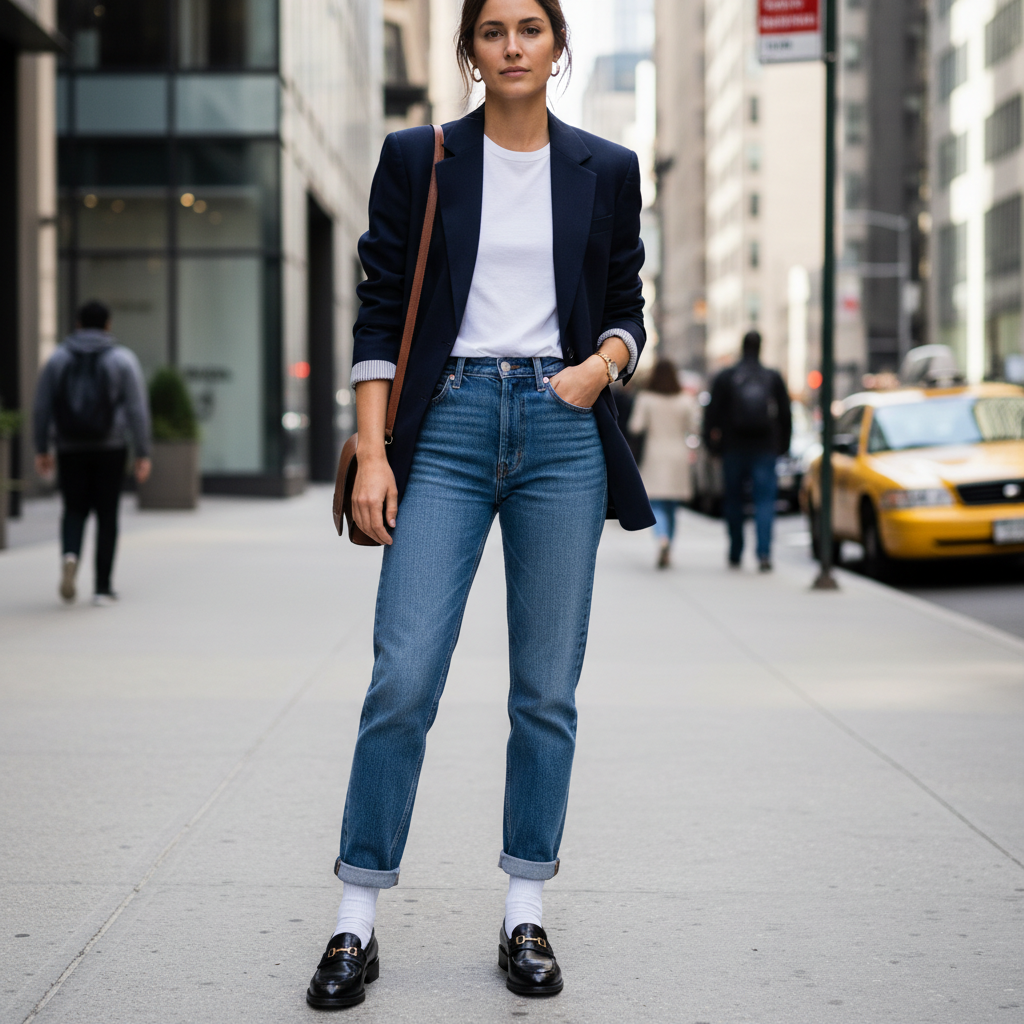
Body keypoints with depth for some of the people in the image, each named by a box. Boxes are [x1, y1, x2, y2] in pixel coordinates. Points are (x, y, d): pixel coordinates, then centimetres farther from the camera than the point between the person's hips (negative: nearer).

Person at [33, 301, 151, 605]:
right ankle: (102, 588, 6)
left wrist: (41, 450, 9)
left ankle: (70, 555, -16)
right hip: (110, 448, -1)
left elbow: (42, 408, 1)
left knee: (74, 511, 15)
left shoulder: (58, 359, 3)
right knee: (106, 515, 8)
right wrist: (143, 454, -5)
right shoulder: (123, 359, -2)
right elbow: (137, 410, -7)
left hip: (70, 449, 1)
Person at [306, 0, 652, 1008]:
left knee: (547, 690, 3)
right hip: (448, 424, -1)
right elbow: (380, 316, 3)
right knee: (402, 679, -8)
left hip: (563, 429, 2)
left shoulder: (606, 170, 10)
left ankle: (525, 915, 15)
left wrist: (602, 363, -7)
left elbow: (626, 308, 16)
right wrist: (372, 453, -5)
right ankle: (356, 923, 2)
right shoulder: (416, 159, 6)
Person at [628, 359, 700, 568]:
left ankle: (662, 539, -31)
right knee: (671, 508, 13)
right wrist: (696, 409, 18)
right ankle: (667, 552, 16)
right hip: (678, 457, 2)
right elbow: (693, 429, 1)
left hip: (655, 457, -2)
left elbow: (635, 427, -10)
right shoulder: (685, 400, -1)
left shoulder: (645, 399, -6)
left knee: (657, 505, -4)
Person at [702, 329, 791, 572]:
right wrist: (782, 445, 16)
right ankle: (764, 552, -18)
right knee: (765, 500, -2)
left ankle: (735, 554, 16)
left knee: (733, 501, 10)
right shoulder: (773, 378, 3)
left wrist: (712, 443, 6)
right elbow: (785, 415, 8)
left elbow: (712, 414, -2)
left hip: (734, 449, 0)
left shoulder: (725, 378, 0)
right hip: (765, 449, 0)